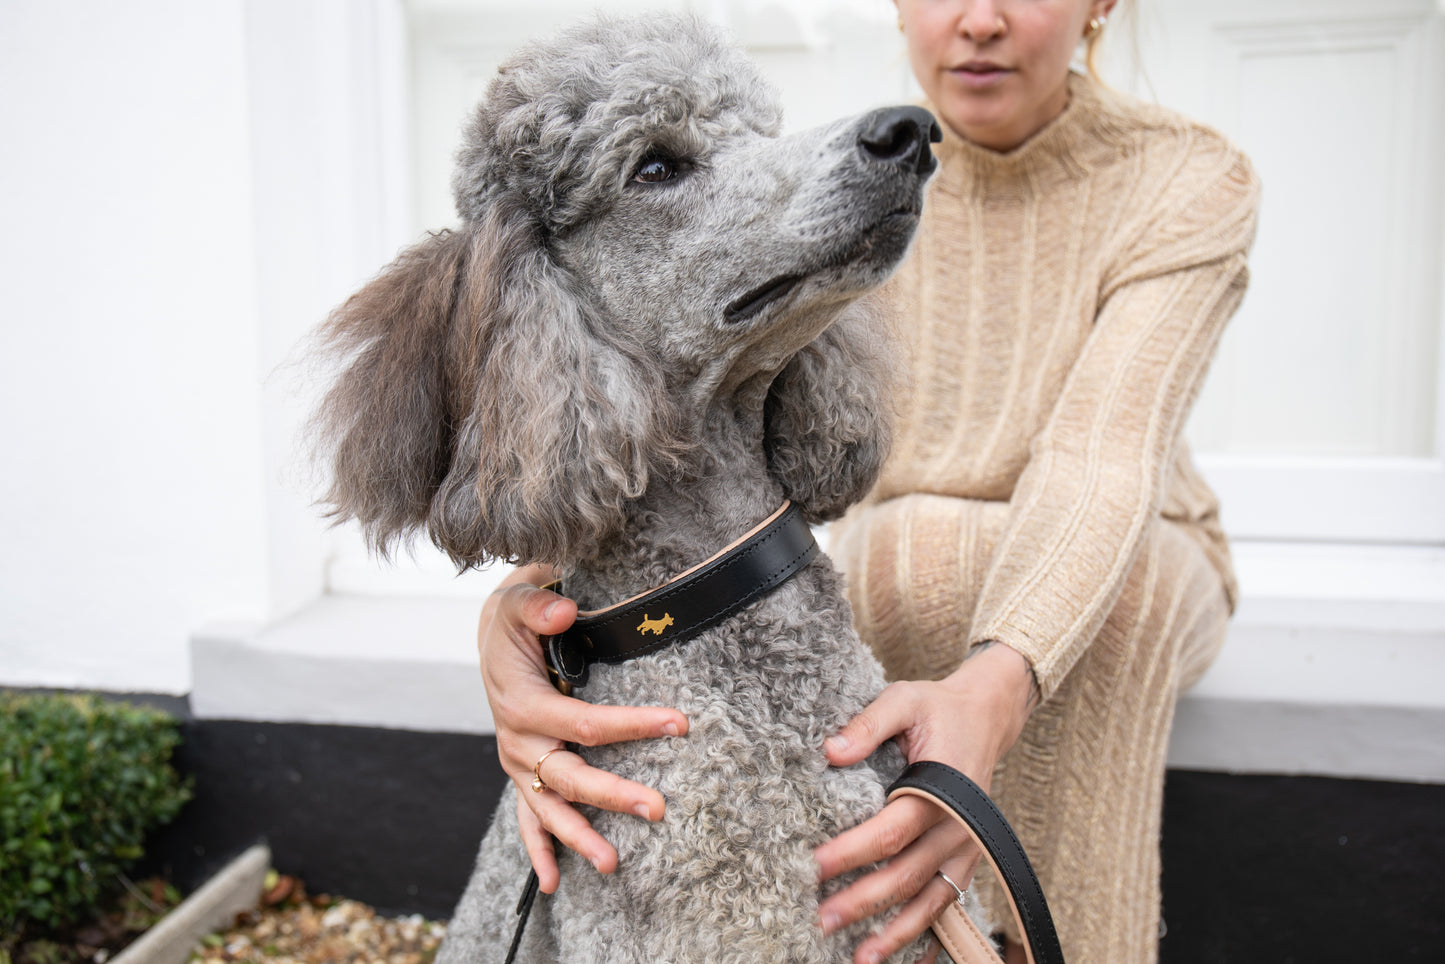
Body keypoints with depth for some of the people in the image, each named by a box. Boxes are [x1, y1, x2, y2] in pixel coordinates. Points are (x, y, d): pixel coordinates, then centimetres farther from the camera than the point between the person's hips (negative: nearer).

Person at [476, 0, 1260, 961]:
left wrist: (992, 690, -55)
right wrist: (526, 594, -51)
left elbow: (1099, 462, -34)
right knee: (914, 538, -34)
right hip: (898, 583, 1)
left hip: (1142, 587, 0)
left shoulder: (1192, 180, -18)